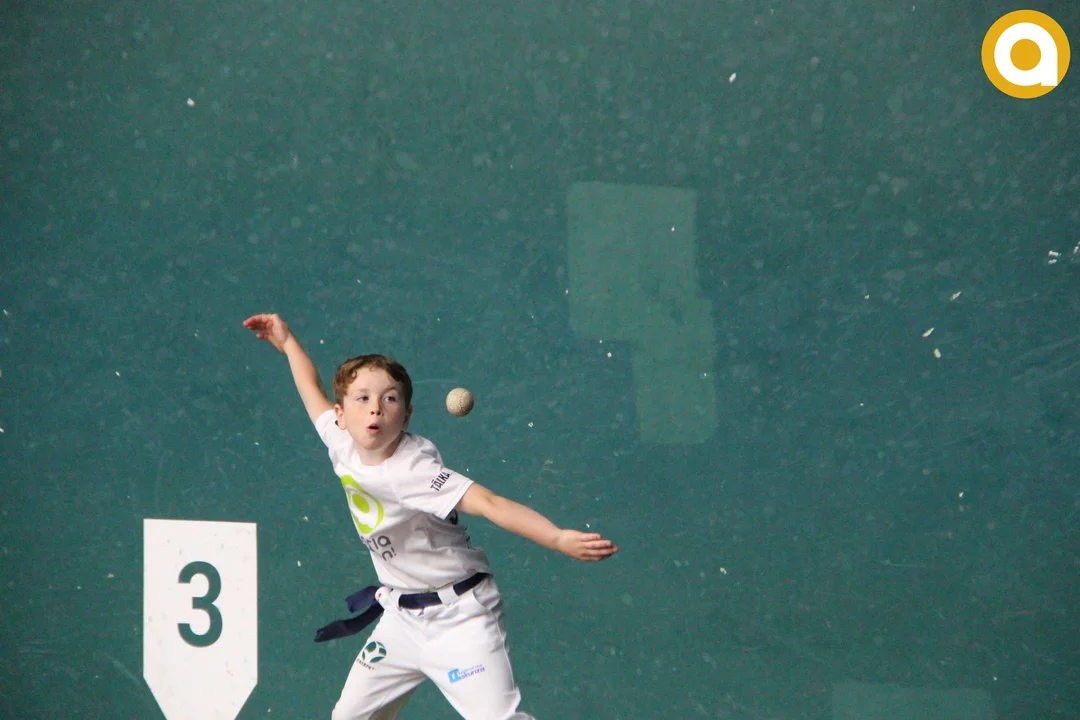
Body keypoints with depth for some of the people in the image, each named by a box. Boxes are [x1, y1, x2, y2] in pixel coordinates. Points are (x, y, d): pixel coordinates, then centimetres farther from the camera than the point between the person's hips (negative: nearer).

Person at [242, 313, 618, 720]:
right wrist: (287, 341, 29)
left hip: (458, 615, -8)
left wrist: (560, 539, -51)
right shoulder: (342, 445, -5)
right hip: (401, 616, 8)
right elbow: (313, 391, 17)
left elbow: (489, 503, -39)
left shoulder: (411, 470, -26)